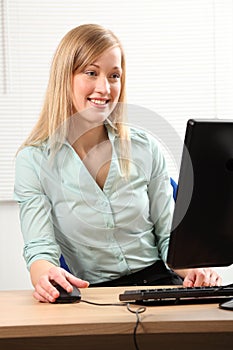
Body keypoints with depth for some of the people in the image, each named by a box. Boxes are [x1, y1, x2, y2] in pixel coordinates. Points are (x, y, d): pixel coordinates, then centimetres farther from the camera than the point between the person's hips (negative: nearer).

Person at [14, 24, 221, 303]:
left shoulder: (145, 149, 8)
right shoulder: (33, 161, 0)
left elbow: (169, 233, 10)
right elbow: (40, 249, -9)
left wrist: (192, 269, -13)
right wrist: (46, 274, -34)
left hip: (156, 280, 1)